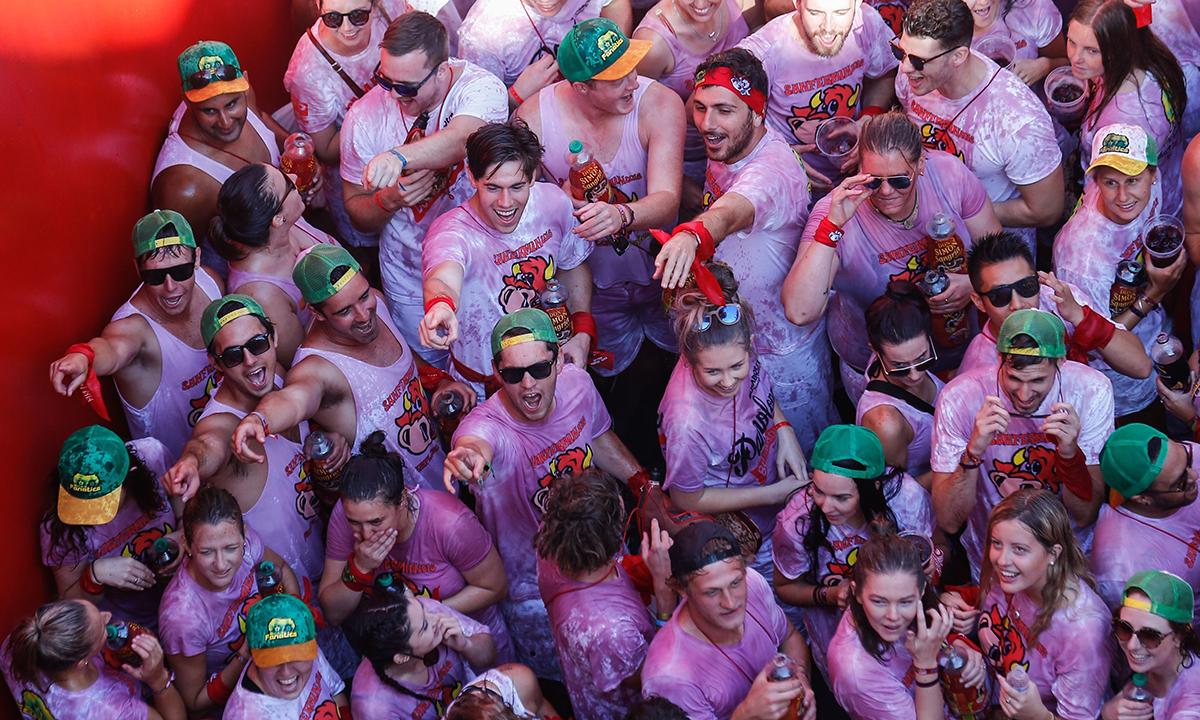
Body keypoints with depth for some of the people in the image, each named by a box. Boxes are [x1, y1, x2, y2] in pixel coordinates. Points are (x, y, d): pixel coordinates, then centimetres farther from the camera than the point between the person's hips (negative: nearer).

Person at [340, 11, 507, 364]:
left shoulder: (480, 89, -22)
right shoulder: (365, 116, -14)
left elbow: (460, 139, -45)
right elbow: (357, 212, -4)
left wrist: (400, 157, -63)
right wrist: (389, 200, -27)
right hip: (411, 278, 1)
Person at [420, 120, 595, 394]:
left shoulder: (553, 202, -10)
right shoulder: (451, 232, -27)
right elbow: (443, 281, -51)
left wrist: (582, 333, 0)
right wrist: (441, 305, -75)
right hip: (482, 389, -4)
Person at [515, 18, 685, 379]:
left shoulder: (660, 105, -27)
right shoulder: (533, 118, -23)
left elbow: (666, 201, -36)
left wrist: (621, 215, -57)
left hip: (657, 268, -1)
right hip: (591, 278, 1)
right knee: (608, 369, 22)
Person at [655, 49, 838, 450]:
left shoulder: (773, 170, -35)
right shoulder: (724, 151, -8)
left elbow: (729, 214, -59)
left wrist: (691, 236, -78)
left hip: (782, 356, -8)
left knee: (804, 455, 15)